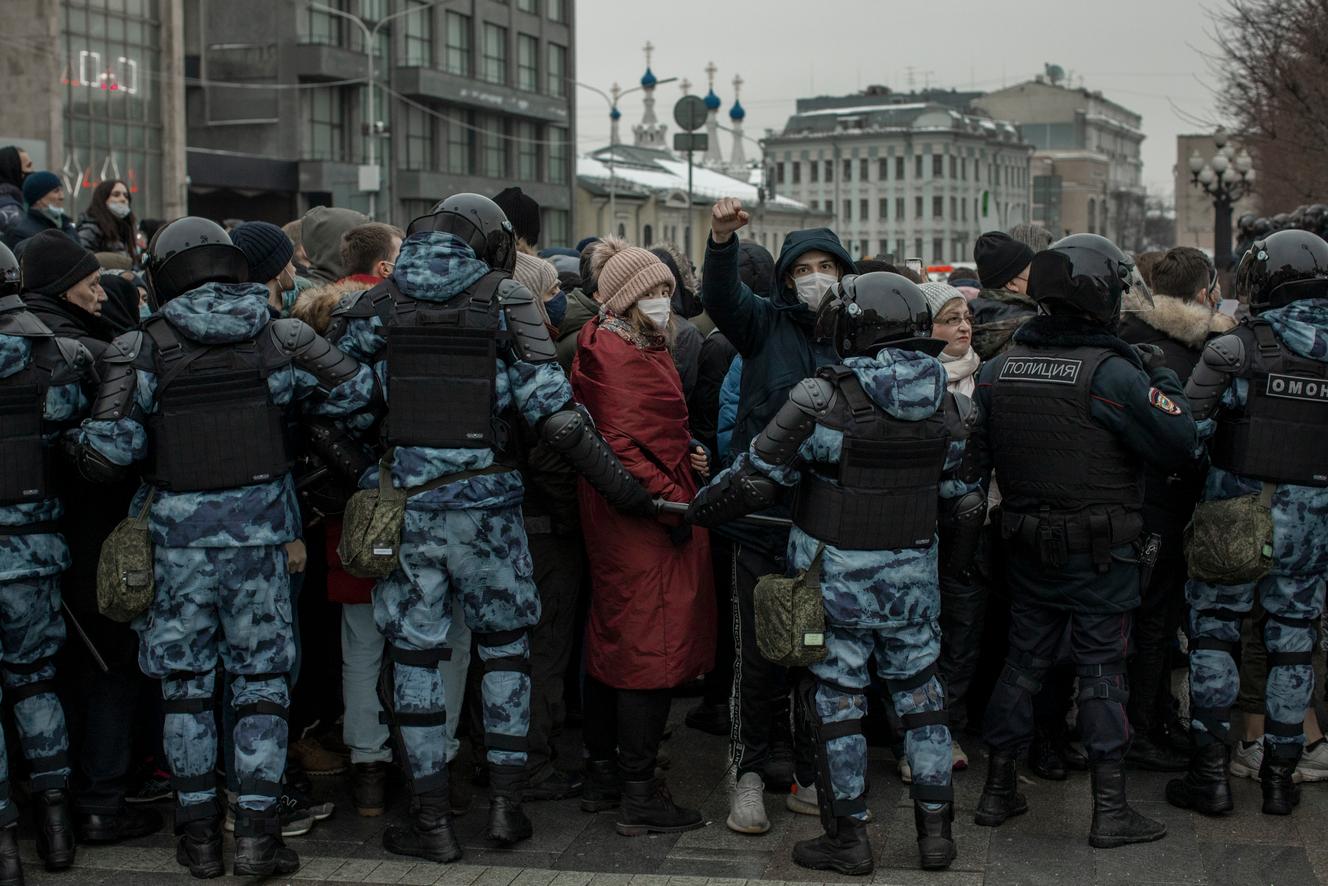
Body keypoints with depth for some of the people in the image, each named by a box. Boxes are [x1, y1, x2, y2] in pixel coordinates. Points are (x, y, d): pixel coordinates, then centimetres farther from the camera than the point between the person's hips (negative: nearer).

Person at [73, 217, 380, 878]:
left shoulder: (145, 347, -7)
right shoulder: (278, 339, 0)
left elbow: (106, 450, -12)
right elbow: (360, 388, 1)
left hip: (178, 532, -1)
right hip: (260, 528, 1)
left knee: (185, 682, 12)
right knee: (262, 680, 8)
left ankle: (198, 832, 17)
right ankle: (257, 830, 7)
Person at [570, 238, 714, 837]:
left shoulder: (644, 350, 18)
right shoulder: (612, 354, -13)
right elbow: (620, 444, -21)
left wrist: (689, 452, 10)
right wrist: (668, 498, -20)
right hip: (640, 518, -11)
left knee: (613, 641, 15)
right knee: (650, 646, -8)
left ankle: (603, 776, 25)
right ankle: (639, 796, -3)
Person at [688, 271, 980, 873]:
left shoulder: (824, 399, -17)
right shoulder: (947, 404, -1)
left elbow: (757, 476, -11)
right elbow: (964, 495, 7)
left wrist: (700, 508, 5)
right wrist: (971, 531, 29)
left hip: (835, 572, -4)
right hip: (914, 572, 5)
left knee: (837, 696, 7)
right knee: (919, 689, 16)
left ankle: (848, 837, 15)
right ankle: (935, 829, 22)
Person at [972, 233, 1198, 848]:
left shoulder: (998, 370, 0)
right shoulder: (1112, 373, -17)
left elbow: (978, 453, 8)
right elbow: (1181, 446, -14)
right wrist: (1162, 381, -1)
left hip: (1025, 543, 5)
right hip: (1100, 550, -5)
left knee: (1023, 659, 15)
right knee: (1102, 666, 3)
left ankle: (998, 791, 22)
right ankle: (1110, 809, 7)